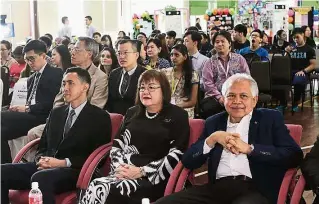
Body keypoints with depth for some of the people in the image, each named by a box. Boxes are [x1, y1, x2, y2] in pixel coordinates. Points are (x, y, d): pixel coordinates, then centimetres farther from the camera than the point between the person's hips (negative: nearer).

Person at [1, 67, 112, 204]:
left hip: (75, 171, -6)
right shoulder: (56, 113, 22)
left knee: (40, 177, -38)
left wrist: (63, 162, -15)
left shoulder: (100, 117, 3)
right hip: (46, 167, 6)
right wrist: (42, 160, -3)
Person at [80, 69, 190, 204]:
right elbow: (117, 145, 18)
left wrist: (142, 171, -12)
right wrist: (119, 167, -5)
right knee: (94, 188, -28)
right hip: (124, 173, 5)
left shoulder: (177, 116, 5)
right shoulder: (132, 113, 21)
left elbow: (176, 155, -6)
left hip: (153, 178, -4)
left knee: (111, 193, -32)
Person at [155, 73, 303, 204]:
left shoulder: (270, 118, 11)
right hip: (218, 188, 3)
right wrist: (212, 139, -3)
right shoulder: (214, 122, 19)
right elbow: (188, 161, 13)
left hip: (256, 189, -3)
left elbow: (294, 155, -3)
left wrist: (249, 148, -8)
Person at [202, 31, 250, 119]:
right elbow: (207, 83, 1)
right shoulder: (210, 62, 12)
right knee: (207, 109, -32)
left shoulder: (239, 59, 14)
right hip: (216, 97, 0)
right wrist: (219, 97, -13)